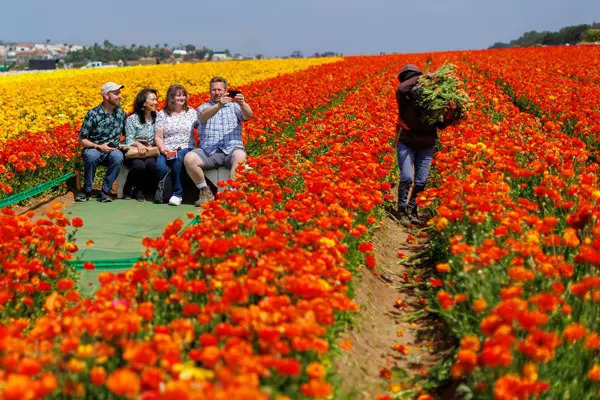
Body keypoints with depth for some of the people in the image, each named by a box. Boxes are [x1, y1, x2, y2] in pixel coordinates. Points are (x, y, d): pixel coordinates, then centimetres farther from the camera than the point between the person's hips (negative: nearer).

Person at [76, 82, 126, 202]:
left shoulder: (121, 112, 5)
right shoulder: (93, 114, -9)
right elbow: (82, 140, -6)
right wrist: (99, 147, -19)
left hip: (112, 151, 2)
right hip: (94, 149, -2)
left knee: (118, 156, -34)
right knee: (91, 156, -38)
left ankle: (105, 191, -20)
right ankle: (87, 190, -16)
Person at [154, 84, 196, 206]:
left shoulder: (191, 112, 14)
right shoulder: (162, 114, 12)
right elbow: (158, 137, 6)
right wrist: (163, 150, -11)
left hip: (186, 148, 0)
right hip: (166, 150, 0)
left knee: (179, 158, -37)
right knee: (160, 166, -34)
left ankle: (177, 194, -25)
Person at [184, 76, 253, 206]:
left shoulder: (234, 106, 20)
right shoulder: (203, 107, 18)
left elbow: (248, 115, -1)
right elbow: (203, 116, -8)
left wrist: (242, 104, -25)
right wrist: (219, 105, -28)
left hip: (231, 149, -1)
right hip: (209, 151, 1)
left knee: (240, 156, -36)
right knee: (189, 158, -28)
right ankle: (205, 192, -12)